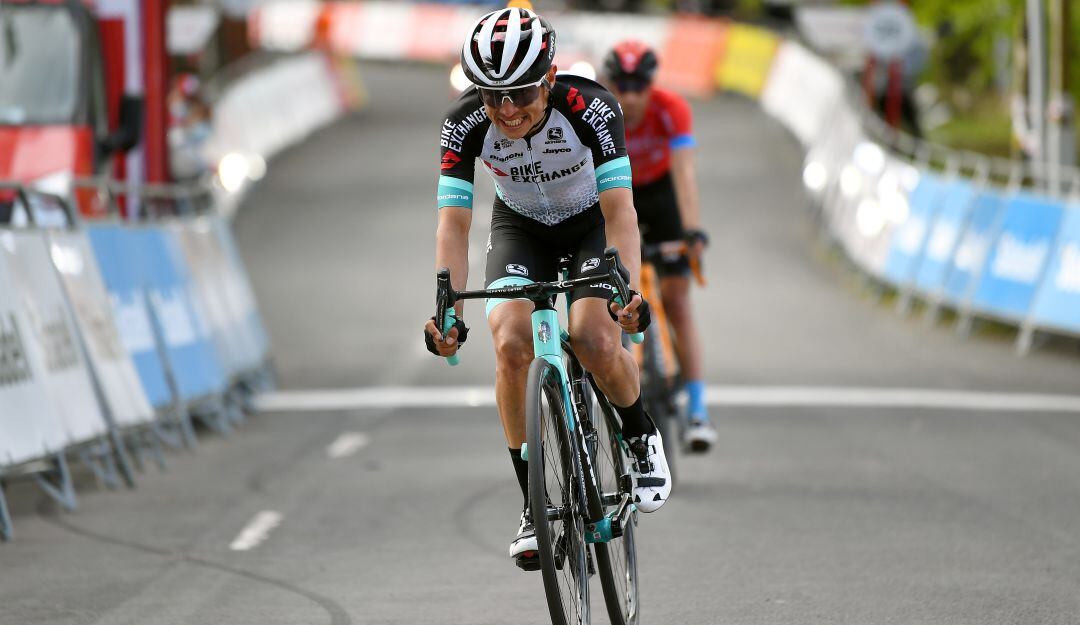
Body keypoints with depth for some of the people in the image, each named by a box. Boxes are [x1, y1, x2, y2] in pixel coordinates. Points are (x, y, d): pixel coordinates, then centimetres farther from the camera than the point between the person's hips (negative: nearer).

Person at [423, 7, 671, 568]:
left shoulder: (590, 107, -33)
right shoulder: (465, 123, -27)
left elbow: (619, 210, -37)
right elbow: (453, 225, -29)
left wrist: (629, 291, -52)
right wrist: (448, 311, -44)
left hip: (591, 225, -2)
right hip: (520, 230, 2)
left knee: (595, 344, -27)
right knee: (511, 344, -24)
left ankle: (641, 437, 6)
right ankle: (534, 503, -9)